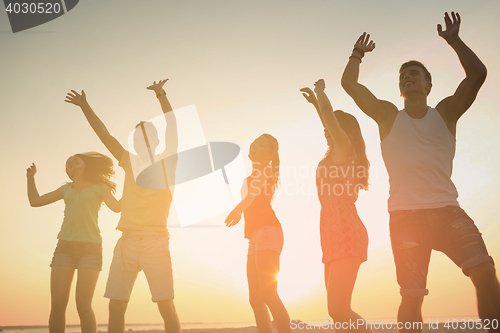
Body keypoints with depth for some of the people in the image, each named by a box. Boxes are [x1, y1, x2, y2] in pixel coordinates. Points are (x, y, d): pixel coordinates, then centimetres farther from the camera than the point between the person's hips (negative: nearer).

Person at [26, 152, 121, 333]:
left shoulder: (99, 187, 8)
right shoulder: (66, 189, 19)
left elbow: (117, 207, -8)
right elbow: (35, 201, 25)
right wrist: (31, 176, 29)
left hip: (90, 248, -3)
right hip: (65, 248, 3)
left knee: (83, 306, -13)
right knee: (57, 305, -8)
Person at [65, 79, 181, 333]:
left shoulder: (167, 164, 6)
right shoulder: (131, 162, 15)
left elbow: (172, 129, -3)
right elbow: (105, 135, 15)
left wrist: (161, 96, -7)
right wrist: (84, 106, 16)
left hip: (155, 242, -4)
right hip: (127, 242, 4)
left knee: (166, 306, -5)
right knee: (116, 306, 1)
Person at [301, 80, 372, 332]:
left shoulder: (344, 148, -2)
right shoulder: (339, 154, 21)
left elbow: (328, 112, -9)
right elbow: (329, 120, 39)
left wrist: (320, 91, 9)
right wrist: (315, 103, 44)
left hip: (345, 234, -10)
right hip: (335, 236, 10)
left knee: (338, 310, -18)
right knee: (337, 309, 11)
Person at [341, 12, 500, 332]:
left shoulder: (445, 112, 13)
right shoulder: (389, 116, 12)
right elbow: (350, 84, 6)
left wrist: (454, 40, 6)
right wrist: (358, 53, 19)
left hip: (447, 210, 1)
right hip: (405, 216, 0)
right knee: (412, 296, -5)